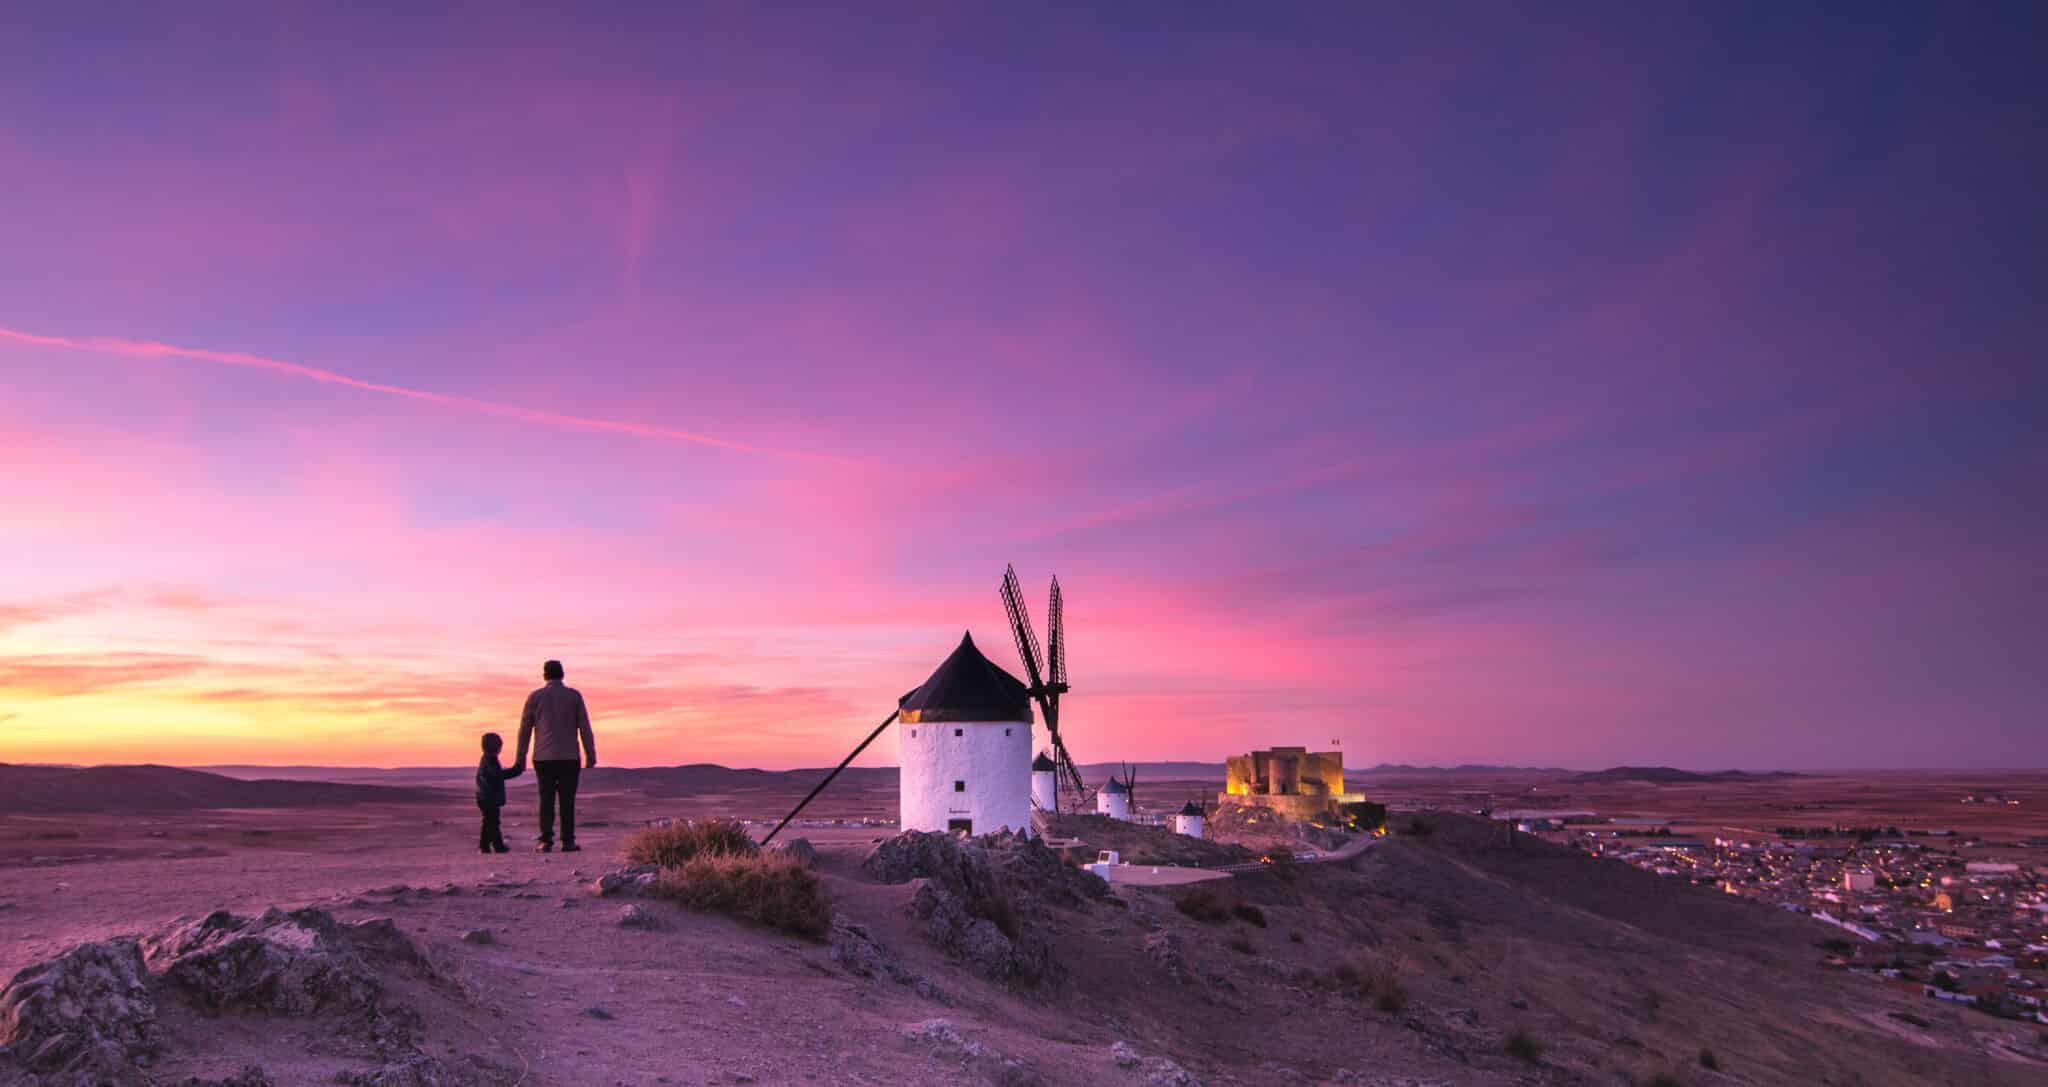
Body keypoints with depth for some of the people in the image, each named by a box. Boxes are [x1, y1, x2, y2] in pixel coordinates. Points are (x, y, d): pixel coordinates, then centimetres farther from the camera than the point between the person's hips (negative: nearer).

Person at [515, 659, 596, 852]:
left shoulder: (534, 697, 3)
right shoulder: (574, 696, 1)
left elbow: (525, 729, 5)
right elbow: (584, 727, -2)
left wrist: (521, 757, 12)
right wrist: (591, 755, 2)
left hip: (543, 757, 1)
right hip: (569, 757, -1)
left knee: (546, 799, 7)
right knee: (567, 800, 3)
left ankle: (546, 841, -1)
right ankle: (568, 841, -1)